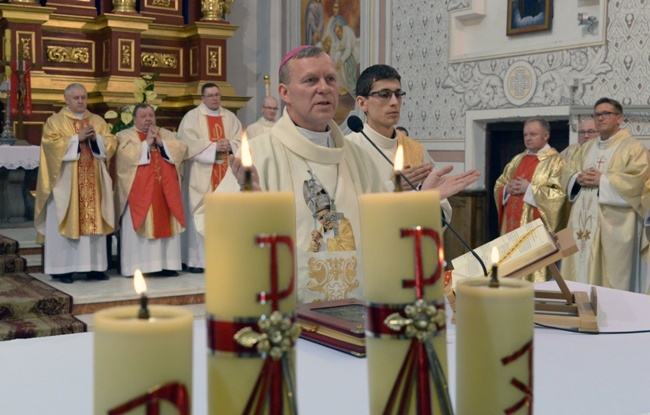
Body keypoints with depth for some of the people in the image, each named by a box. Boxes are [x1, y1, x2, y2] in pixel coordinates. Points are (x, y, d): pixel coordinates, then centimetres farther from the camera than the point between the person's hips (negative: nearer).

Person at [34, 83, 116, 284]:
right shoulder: (55, 121, 2)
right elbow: (51, 144, -12)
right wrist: (77, 138, -16)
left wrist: (96, 138, -12)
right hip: (66, 183, -4)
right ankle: (62, 268, -1)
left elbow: (111, 142, 6)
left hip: (93, 182, 4)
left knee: (94, 221, 2)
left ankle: (94, 267, 6)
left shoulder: (98, 121, 14)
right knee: (65, 223, -4)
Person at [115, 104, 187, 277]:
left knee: (166, 225, 1)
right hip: (140, 191, -4)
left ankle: (165, 264, 5)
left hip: (165, 189, 4)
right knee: (139, 226, -7)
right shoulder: (125, 135, 6)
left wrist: (160, 142, -7)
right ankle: (137, 266, -6)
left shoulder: (165, 134, 19)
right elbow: (126, 154, -13)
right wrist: (146, 143, -10)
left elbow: (181, 148, 3)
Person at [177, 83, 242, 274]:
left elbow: (240, 140, 11)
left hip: (226, 174, 4)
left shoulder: (230, 117, 17)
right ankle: (197, 259, -5)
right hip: (202, 175, -4)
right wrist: (214, 147, -15)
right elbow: (189, 143, -9)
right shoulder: (192, 117, 3)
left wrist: (229, 145, -10)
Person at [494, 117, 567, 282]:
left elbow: (559, 193, -15)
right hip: (512, 223, 7)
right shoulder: (517, 160, 17)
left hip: (535, 228, -7)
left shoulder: (555, 161, -4)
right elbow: (498, 185, 18)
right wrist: (508, 189, -5)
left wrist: (529, 189, -16)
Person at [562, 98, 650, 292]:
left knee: (609, 274, -7)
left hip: (612, 225, -6)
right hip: (582, 223, 6)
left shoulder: (633, 148, 0)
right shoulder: (587, 147, 21)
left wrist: (602, 180, -15)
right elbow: (567, 173, 17)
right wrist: (579, 178, -5)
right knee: (580, 270, 4)